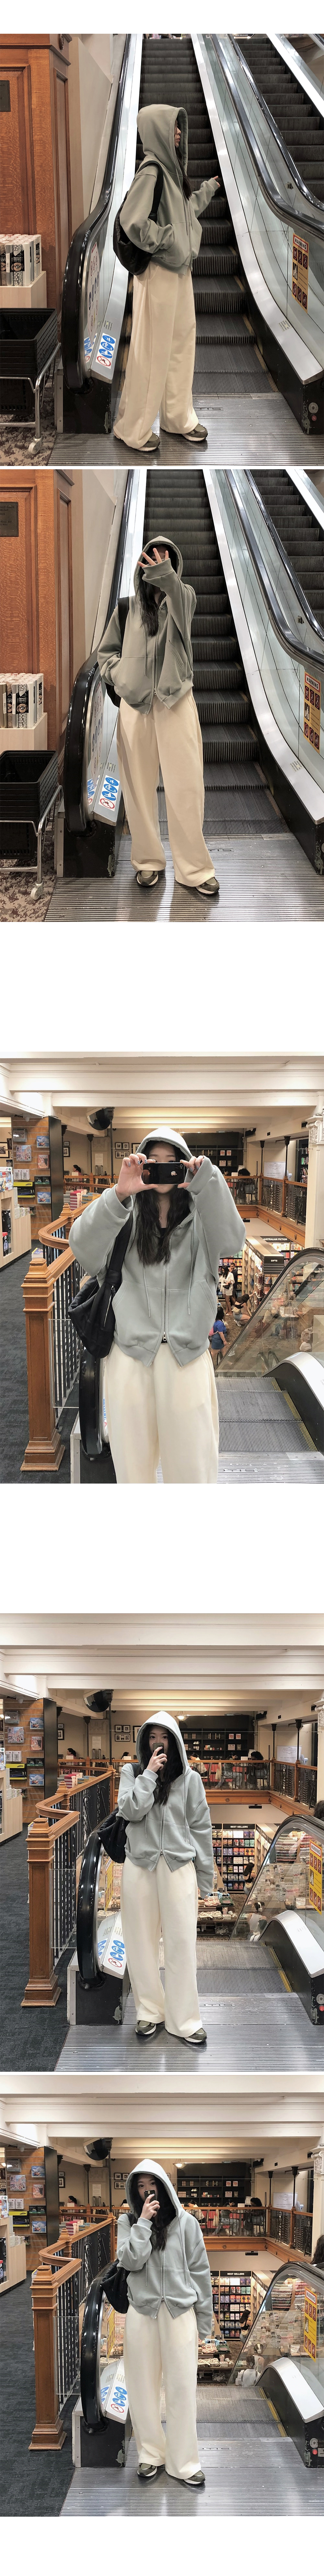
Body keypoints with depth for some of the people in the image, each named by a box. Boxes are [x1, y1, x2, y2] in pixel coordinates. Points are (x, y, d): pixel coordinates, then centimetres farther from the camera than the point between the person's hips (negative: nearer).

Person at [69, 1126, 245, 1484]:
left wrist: (206, 1181, -23)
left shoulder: (200, 1218, 6)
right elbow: (84, 1244, -12)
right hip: (131, 1353, 0)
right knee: (132, 1458, 7)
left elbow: (231, 1238, -15)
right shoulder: (126, 1216, 5)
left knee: (192, 1462, 2)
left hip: (188, 1354, 0)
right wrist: (119, 1195, -24)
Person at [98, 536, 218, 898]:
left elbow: (181, 606, -21)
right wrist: (119, 677, -1)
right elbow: (106, 651, 20)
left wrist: (166, 577, -41)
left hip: (176, 699, -2)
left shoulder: (183, 595, 5)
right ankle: (148, 861, 15)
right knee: (139, 785, 4)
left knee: (186, 785, -7)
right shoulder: (127, 608, 10)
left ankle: (194, 868, -3)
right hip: (134, 703, 2)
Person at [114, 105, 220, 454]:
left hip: (179, 269, 9)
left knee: (182, 341, 15)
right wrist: (166, 242, -19)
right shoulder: (151, 171, -18)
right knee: (153, 348, -1)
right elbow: (133, 221, -28)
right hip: (159, 272, -9)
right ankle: (133, 428, 10)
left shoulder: (171, 170, 9)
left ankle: (179, 417, 26)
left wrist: (210, 188, 23)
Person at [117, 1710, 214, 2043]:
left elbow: (201, 1827, 6)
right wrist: (149, 1774, -12)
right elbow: (129, 1810, -9)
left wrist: (205, 1879, 5)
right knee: (142, 1941, 5)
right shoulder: (132, 1772, 6)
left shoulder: (190, 1779, 4)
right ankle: (149, 2012, 19)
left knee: (182, 1944, -2)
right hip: (139, 1866, 1)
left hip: (179, 1866, -1)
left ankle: (184, 2020, 4)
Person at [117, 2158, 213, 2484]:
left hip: (180, 2313, -1)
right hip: (141, 2313, 1)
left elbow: (200, 2272, 3)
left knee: (182, 2388, 0)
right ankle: (151, 2454, 22)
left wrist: (205, 2322, 4)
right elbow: (130, 2261, -11)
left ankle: (184, 2462, 8)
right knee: (143, 2386, 7)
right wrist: (143, 2222, -15)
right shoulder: (128, 2222, 4)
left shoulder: (186, 2223, 0)